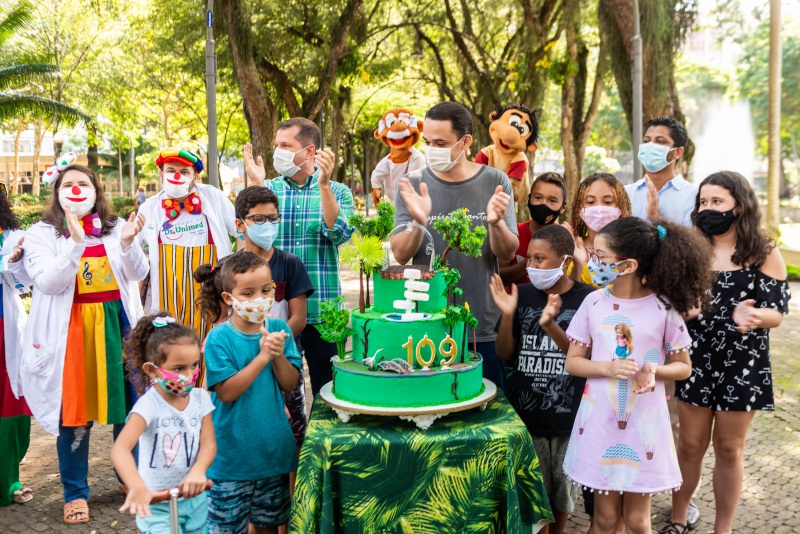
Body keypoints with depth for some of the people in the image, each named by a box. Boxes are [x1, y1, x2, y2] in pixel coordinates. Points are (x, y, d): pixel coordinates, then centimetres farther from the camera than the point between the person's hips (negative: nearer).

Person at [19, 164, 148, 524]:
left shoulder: (115, 227, 7)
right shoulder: (42, 233, 1)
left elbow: (139, 274, -3)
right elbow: (47, 282, -14)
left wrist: (128, 243, -22)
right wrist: (75, 243, -27)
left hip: (116, 325, 2)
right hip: (70, 329, -2)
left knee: (128, 405, 8)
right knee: (74, 411, 3)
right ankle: (75, 493, 19)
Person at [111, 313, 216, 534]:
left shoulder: (200, 398, -4)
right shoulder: (149, 404, -19)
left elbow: (209, 443, -10)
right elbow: (120, 448, -32)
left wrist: (198, 471, -31)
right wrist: (137, 487, -49)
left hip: (194, 498, 4)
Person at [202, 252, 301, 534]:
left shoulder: (279, 330, -1)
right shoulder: (219, 338, -13)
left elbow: (290, 384, -1)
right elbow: (226, 392, -19)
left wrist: (278, 355, -19)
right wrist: (262, 357, -24)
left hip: (273, 447, 4)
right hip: (232, 454, -4)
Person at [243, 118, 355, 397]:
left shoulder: (337, 192, 4)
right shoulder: (268, 189, 7)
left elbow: (339, 233, -13)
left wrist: (323, 185, -18)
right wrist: (257, 185, -13)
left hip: (321, 311, -1)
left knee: (326, 385, 7)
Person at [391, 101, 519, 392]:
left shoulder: (495, 182, -1)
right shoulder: (412, 185, 0)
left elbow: (507, 255, -2)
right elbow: (401, 255, -6)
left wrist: (496, 223, -22)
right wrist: (418, 223, -25)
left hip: (484, 327, 0)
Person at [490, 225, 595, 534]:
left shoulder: (588, 299, -8)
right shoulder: (522, 295, 0)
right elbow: (504, 354, 1)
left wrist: (550, 325, -28)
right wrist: (507, 314, -16)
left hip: (569, 416, -1)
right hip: (524, 414, 1)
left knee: (562, 495, 15)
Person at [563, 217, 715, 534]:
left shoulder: (663, 307, -9)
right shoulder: (594, 302, -4)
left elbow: (684, 367, 1)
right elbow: (572, 362, 1)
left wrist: (655, 370, -20)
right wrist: (608, 368, -18)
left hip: (644, 423, -1)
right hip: (600, 420, 1)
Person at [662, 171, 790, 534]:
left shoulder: (765, 254, -6)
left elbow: (778, 312, -11)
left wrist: (750, 315, -33)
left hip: (743, 363, -2)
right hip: (696, 358, 2)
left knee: (729, 449, 9)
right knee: (691, 444, 9)